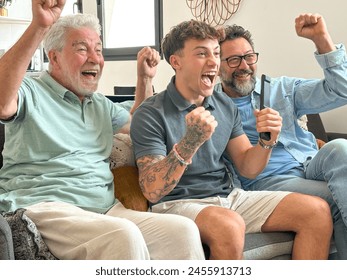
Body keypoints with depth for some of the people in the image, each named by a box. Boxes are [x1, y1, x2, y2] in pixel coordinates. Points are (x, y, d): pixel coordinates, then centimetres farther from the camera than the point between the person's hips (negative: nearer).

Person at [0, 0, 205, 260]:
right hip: (46, 207, -6)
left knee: (184, 229, -19)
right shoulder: (31, 93, 2)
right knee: (125, 235, -36)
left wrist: (145, 79, 25)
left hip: (106, 208, 7)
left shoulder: (101, 104, 25)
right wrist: (38, 27, -31)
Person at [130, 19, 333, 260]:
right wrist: (190, 142, -32)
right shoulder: (150, 115, -10)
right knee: (230, 226, -38)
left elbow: (248, 169, 11)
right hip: (178, 203, -6)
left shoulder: (226, 106, 9)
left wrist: (267, 141, -11)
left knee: (318, 211, -7)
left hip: (228, 196, 6)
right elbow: (152, 191, -18)